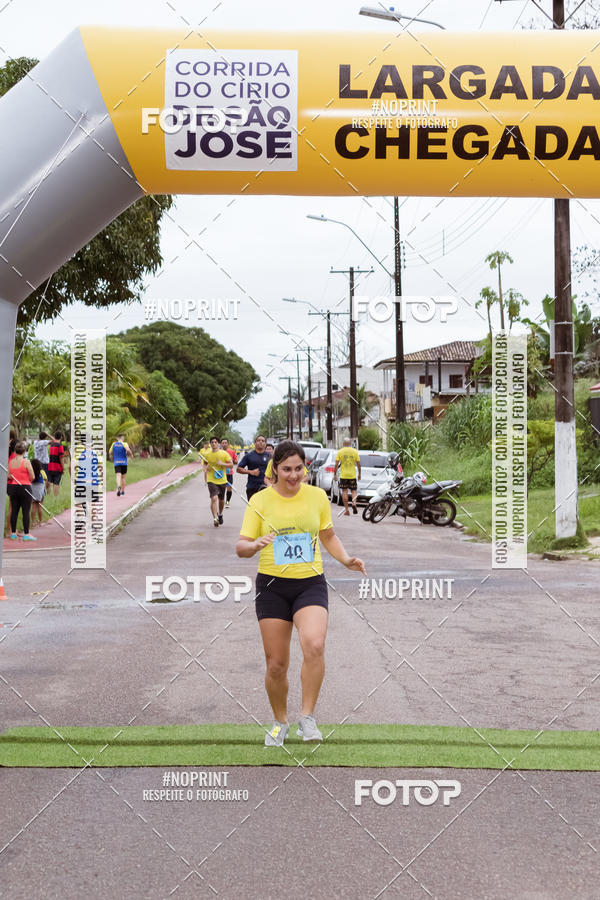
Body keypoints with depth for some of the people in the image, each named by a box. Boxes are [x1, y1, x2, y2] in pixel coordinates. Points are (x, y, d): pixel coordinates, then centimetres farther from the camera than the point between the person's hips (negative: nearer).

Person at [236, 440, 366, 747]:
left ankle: (307, 718, -15)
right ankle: (280, 722, 27)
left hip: (311, 584, 0)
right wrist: (255, 544, -24)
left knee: (314, 646, -27)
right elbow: (241, 547, -2)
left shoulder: (317, 496, 3)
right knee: (276, 664, 3)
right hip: (272, 586, 0)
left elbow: (328, 536, 17)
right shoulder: (260, 500, -1)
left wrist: (346, 560, 0)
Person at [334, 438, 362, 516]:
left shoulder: (340, 451, -2)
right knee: (354, 490, 11)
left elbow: (336, 464, -4)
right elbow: (358, 464, 2)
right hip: (352, 475, 1)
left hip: (343, 475, -1)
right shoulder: (355, 451, 0)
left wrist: (335, 474, 3)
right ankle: (354, 503, -16)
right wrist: (359, 474, 13)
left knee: (344, 492, 4)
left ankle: (347, 510, 2)